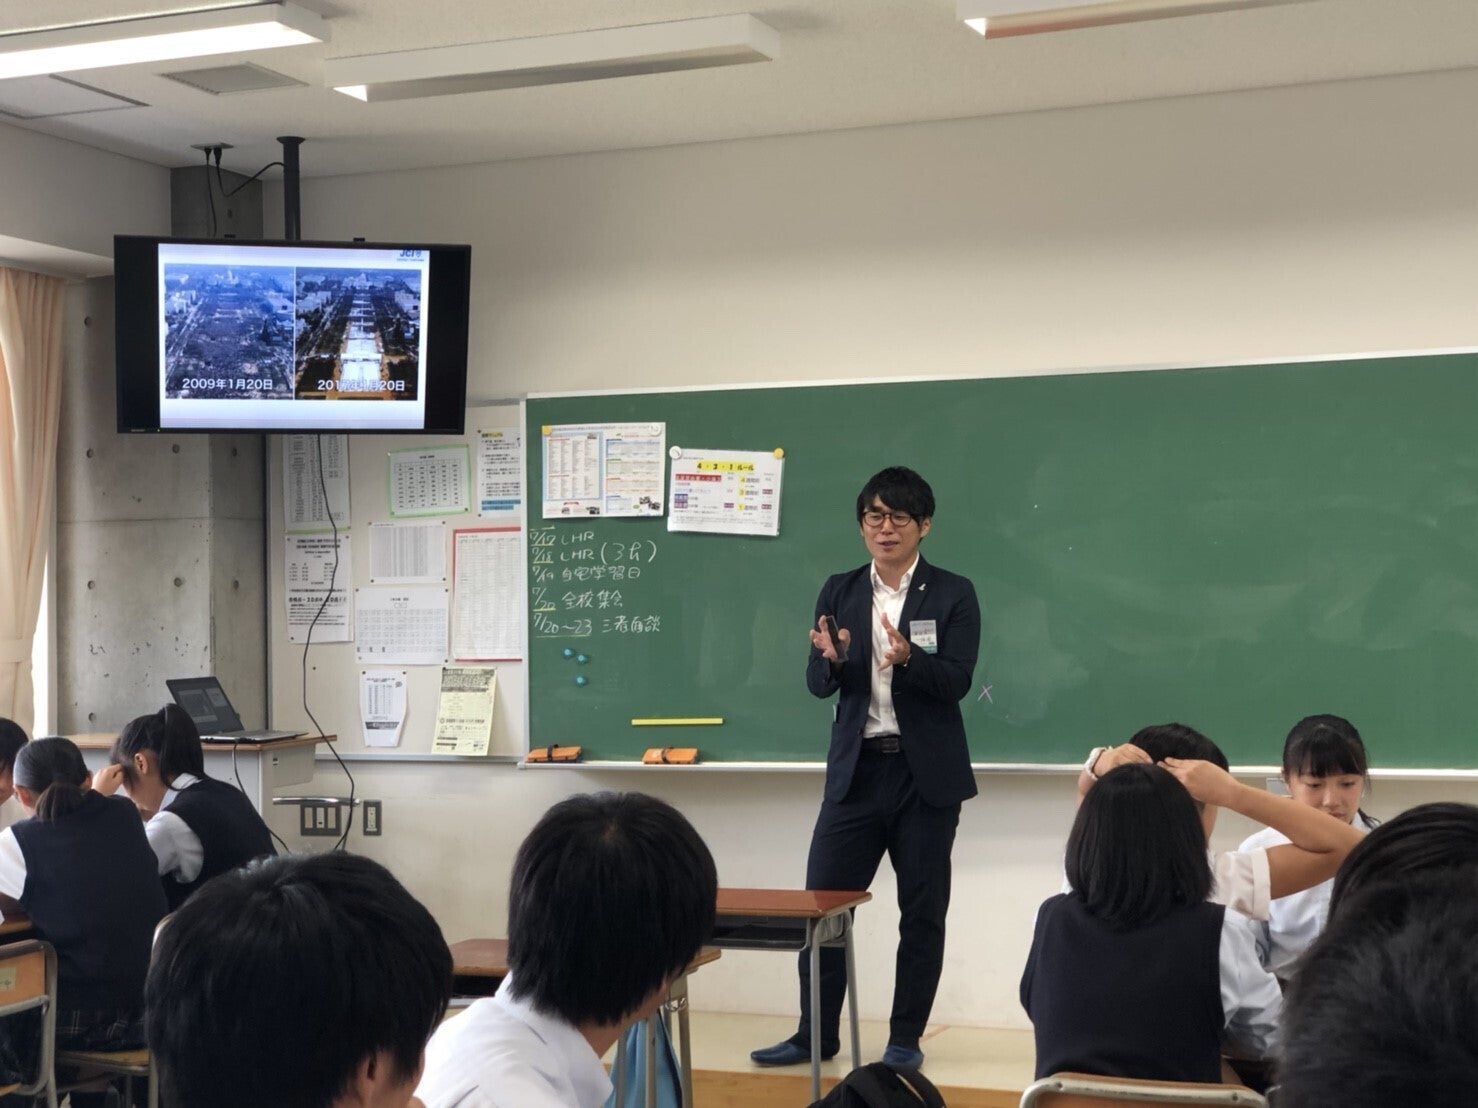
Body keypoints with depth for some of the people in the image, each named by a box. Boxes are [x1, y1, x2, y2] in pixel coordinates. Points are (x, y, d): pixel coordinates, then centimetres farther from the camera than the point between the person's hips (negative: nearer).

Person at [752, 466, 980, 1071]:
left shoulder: (953, 594, -2)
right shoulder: (839, 592, 7)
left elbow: (957, 682, -12)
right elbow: (819, 684, 3)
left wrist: (908, 657, -30)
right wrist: (831, 659, -20)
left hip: (925, 774, -2)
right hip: (856, 770, 3)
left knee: (922, 909, 5)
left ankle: (906, 1038, 17)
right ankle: (817, 1033, 14)